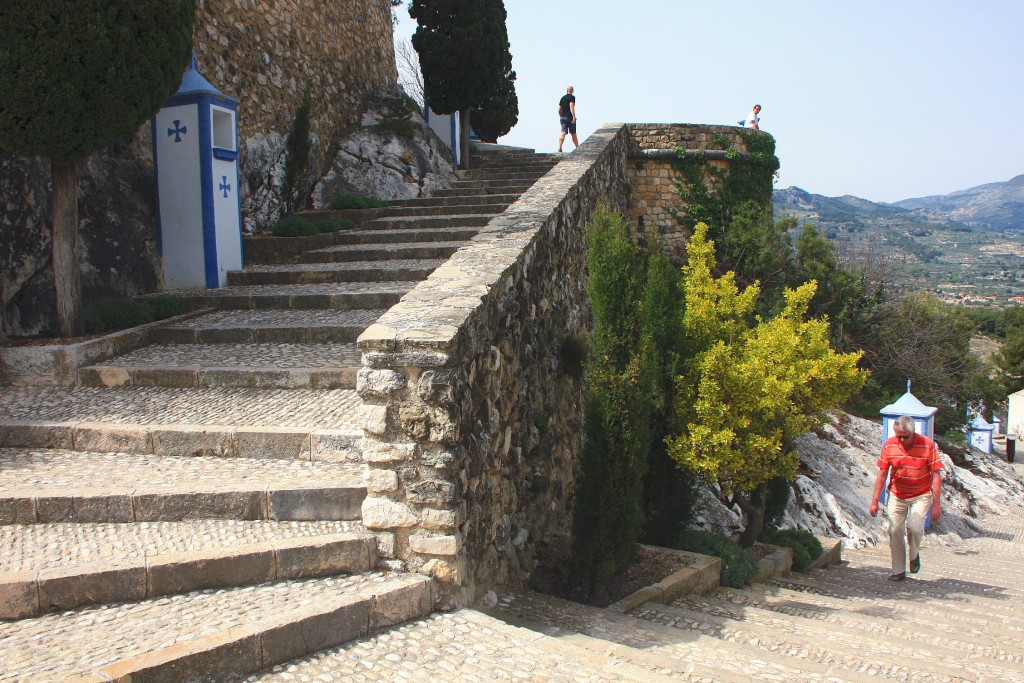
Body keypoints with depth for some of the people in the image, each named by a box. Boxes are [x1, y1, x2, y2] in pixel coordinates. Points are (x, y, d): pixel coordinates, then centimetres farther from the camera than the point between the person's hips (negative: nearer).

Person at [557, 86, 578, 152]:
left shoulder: (562, 98, 15)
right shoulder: (572, 97, -4)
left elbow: (559, 110, 17)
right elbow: (571, 107, -19)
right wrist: (574, 116, -25)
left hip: (562, 117, 4)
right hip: (570, 117, -4)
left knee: (563, 133, -9)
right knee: (573, 134, 8)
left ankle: (559, 147, -30)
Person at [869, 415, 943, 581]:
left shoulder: (927, 445, -16)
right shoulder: (889, 445, -10)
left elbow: (936, 476, -12)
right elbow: (882, 474, -2)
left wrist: (936, 504, -14)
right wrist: (875, 501, -4)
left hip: (921, 495, -2)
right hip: (896, 495, 2)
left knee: (914, 527, -20)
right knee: (895, 532, -1)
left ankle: (914, 554, 10)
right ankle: (898, 571, 11)